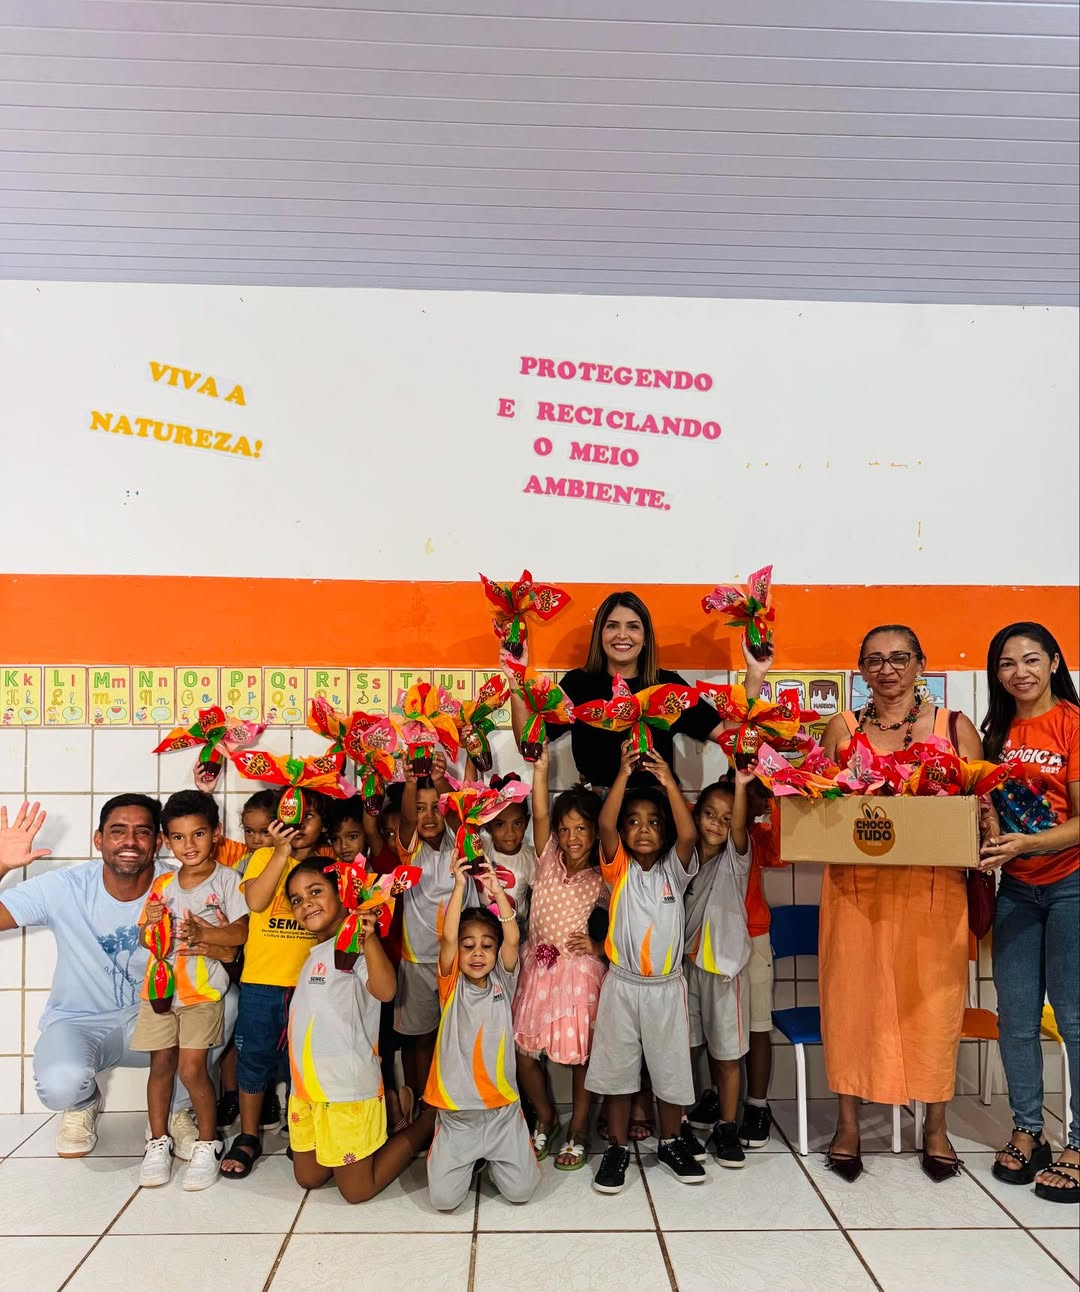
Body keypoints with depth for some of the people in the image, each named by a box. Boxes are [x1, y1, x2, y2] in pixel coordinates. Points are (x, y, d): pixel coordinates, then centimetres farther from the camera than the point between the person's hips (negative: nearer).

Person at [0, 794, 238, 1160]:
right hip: (79, 1024, -1)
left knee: (226, 1000, -27)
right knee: (62, 1084, -34)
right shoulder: (64, 888, -15)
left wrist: (221, 949, -41)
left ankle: (177, 1108, 1)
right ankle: (83, 1104, 9)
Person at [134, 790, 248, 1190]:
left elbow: (241, 933, -11)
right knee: (161, 1065, 10)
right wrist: (150, 922, -9)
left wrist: (204, 933, -26)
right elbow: (145, 940, 13)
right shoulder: (163, 884, 7)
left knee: (191, 1068, -6)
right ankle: (158, 1142, 27)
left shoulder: (226, 879, -7)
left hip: (202, 991, -4)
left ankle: (207, 1144, 12)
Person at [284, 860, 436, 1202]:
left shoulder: (356, 946, -17)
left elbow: (385, 990, -35)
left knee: (357, 1190, 3)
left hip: (347, 1088, -9)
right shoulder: (313, 952, 10)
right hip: (306, 1086, 9)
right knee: (308, 1179, 20)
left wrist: (369, 936, -48)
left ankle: (426, 1123, 19)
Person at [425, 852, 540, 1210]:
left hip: (502, 1108, 1)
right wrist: (460, 885, -25)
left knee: (520, 1190, -5)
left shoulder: (502, 983, -1)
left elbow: (512, 940, -17)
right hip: (455, 1111, -1)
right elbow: (447, 937, -19)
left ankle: (492, 1155, 25)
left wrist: (497, 890, -25)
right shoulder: (452, 986, -4)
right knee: (444, 1198, -7)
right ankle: (467, 1158, 24)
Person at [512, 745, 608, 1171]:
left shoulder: (602, 881, -4)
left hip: (581, 974, -3)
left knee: (581, 1054, 4)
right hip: (538, 971, 3)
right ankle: (546, 1119, 31)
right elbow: (540, 813, -11)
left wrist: (598, 947, -18)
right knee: (523, 1049, 5)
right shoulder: (547, 861, 1)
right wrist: (541, 764, -21)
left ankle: (578, 1132, 26)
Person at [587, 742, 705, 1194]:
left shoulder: (674, 868, -1)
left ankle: (671, 1143, 33)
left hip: (666, 986, 1)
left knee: (671, 1068, 12)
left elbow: (688, 834, -21)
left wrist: (669, 781, -26)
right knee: (617, 1068, 9)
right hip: (621, 984, 0)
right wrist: (624, 774, -28)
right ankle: (618, 1147, 26)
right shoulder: (619, 868, -3)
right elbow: (604, 825, -21)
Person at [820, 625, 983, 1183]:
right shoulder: (841, 729, 7)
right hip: (856, 884, 1)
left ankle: (935, 1126, 26)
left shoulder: (955, 727, 6)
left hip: (932, 885, 0)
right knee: (853, 995, 4)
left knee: (931, 998, 7)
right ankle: (848, 1122, 19)